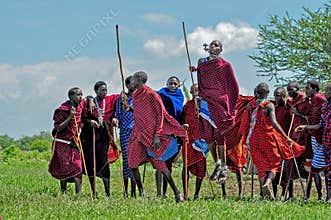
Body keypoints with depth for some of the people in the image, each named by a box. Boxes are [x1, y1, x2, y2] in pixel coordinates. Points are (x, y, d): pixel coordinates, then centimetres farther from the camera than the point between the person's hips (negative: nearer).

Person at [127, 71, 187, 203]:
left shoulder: (151, 95, -10)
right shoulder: (135, 96, 14)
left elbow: (160, 115, -11)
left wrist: (157, 135, -18)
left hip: (151, 134, -7)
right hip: (139, 135, 7)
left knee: (159, 163, -8)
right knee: (133, 163, -1)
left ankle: (176, 192, -1)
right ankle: (141, 193, 9)